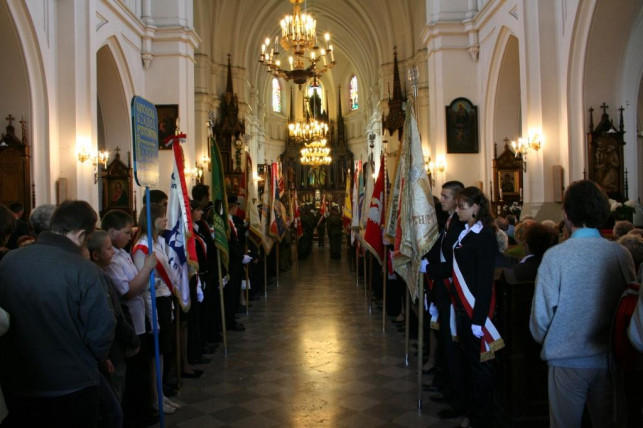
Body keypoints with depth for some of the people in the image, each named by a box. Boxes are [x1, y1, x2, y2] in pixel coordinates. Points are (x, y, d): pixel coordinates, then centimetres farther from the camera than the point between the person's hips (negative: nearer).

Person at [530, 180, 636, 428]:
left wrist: (546, 342, 8)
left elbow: (540, 315, -13)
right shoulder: (621, 254, -8)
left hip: (568, 361, -3)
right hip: (610, 360, 3)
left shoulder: (555, 256, -17)